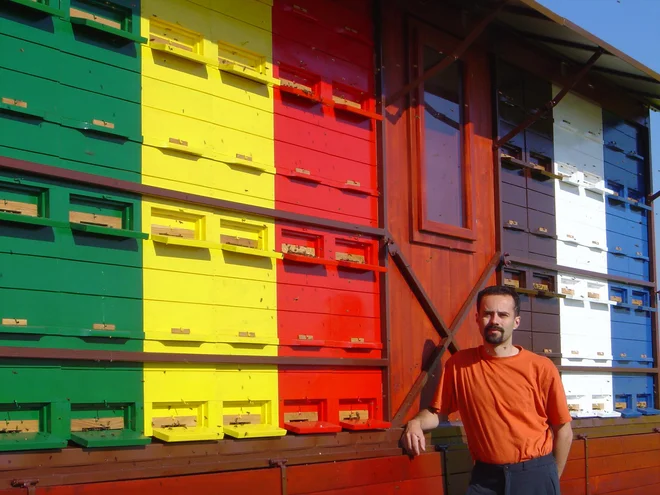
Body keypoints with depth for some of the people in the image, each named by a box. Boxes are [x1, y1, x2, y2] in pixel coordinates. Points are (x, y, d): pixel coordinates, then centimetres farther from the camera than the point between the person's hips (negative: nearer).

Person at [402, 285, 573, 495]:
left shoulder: (541, 368, -7)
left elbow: (563, 430, 0)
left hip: (535, 475, -1)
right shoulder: (459, 364, -1)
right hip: (485, 477, 2)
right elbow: (438, 411, 8)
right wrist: (415, 423, -11)